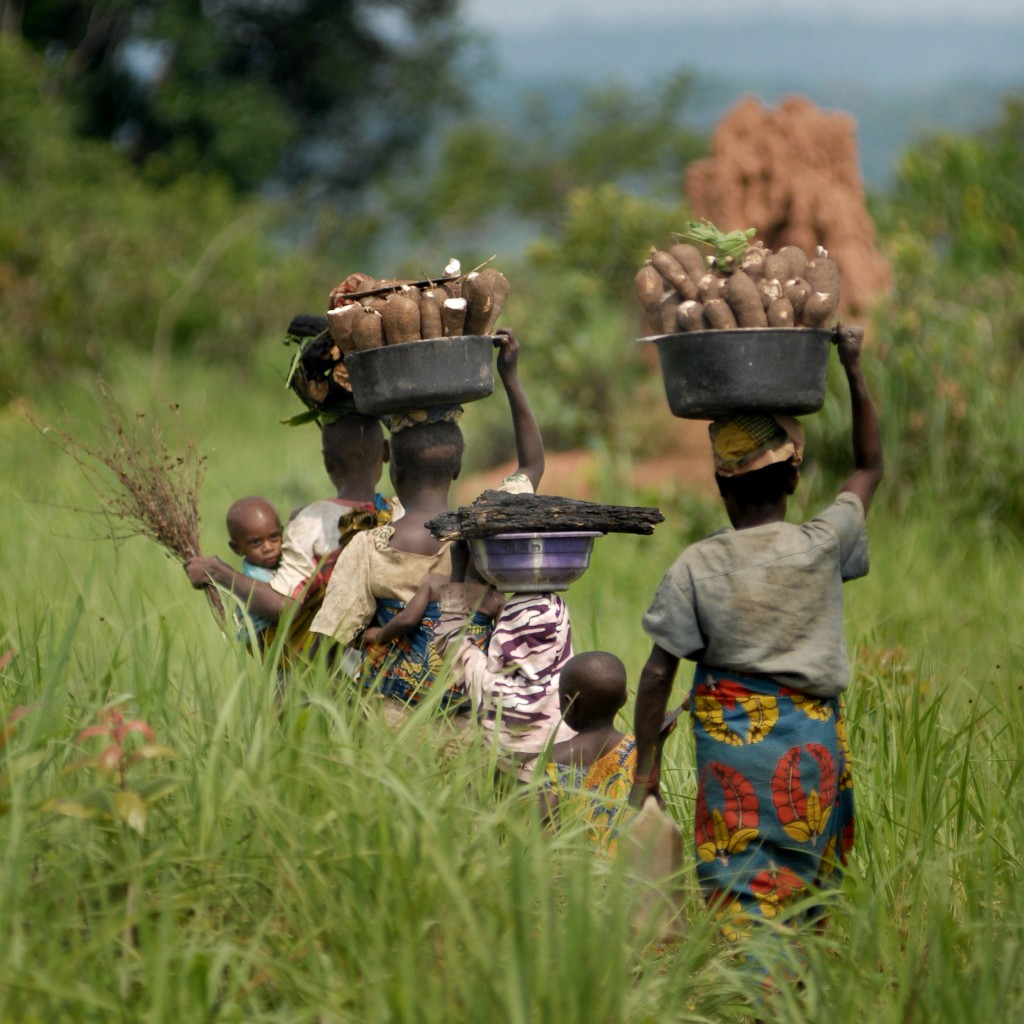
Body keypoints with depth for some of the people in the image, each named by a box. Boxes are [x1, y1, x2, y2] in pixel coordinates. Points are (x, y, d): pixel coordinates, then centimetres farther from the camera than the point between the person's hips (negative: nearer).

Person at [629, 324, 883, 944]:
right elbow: (870, 467, 15)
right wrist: (854, 372, 17)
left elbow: (658, 673, -4)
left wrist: (645, 764, 5)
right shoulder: (822, 547, -2)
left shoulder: (696, 567, -5)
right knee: (808, 883, 10)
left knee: (742, 894, -3)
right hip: (814, 742, 2)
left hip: (733, 743, -2)